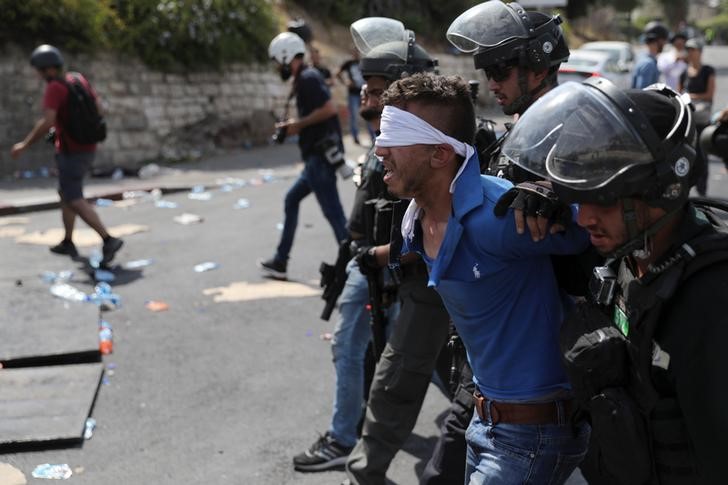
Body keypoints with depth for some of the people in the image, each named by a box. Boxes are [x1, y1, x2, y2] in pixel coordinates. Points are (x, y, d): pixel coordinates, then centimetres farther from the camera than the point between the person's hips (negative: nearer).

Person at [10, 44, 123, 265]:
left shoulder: (54, 88, -18)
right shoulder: (78, 78, 7)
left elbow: (47, 123, -26)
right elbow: (98, 109, 14)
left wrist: (24, 145, -16)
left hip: (71, 152, -9)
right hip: (87, 149, 9)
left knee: (75, 201, -8)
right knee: (65, 193, 22)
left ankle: (109, 240, -20)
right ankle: (67, 243, 28)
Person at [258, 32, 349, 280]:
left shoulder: (307, 78, -13)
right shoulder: (304, 79, 17)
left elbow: (329, 109, -23)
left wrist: (298, 124, -13)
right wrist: (294, 125, 11)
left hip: (321, 155, -11)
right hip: (318, 155, 11)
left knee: (333, 212, -7)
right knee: (291, 200, 18)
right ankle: (280, 262, 26)